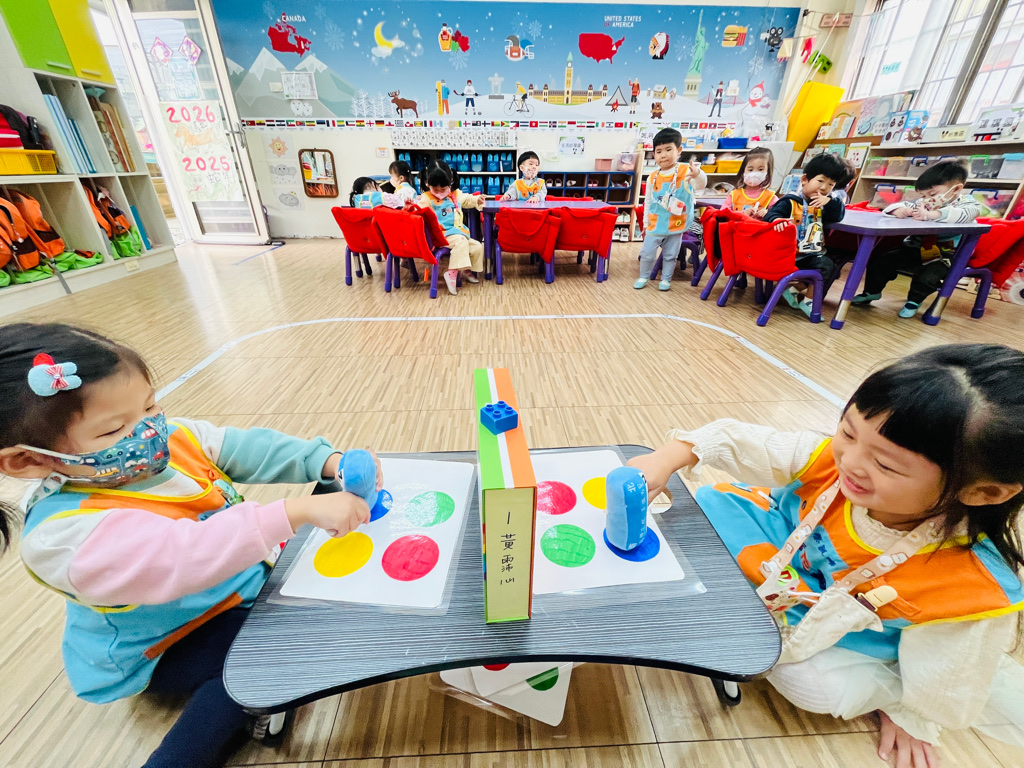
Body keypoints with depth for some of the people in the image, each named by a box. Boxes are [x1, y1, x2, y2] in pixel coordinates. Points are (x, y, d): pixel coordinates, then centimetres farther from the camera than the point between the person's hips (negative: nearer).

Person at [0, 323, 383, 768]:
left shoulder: (172, 438, -14)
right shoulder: (64, 534, -34)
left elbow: (246, 449, -12)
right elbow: (185, 556, -47)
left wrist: (330, 462, -27)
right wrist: (297, 511, -55)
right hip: (164, 648, -7)